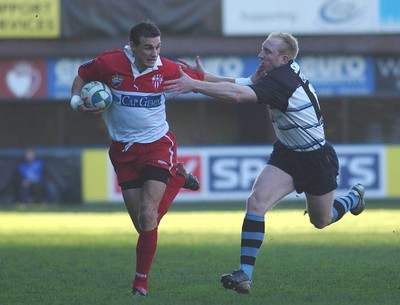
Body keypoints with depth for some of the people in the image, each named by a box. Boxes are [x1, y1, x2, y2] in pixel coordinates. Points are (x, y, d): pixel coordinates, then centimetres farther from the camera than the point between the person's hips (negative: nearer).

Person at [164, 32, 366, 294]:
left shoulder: (281, 80, -31)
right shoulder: (281, 73, -5)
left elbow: (238, 93, -42)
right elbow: (242, 85, -4)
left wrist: (195, 85, -45)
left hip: (316, 159, -7)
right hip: (286, 154, 7)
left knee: (321, 221, 17)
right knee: (256, 202, -17)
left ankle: (354, 197, 51)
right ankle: (245, 274, -19)